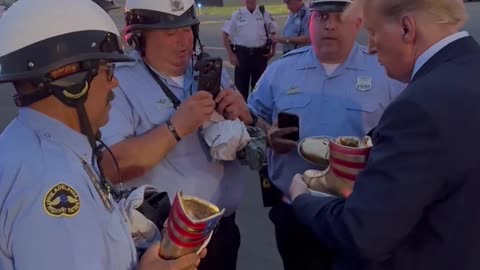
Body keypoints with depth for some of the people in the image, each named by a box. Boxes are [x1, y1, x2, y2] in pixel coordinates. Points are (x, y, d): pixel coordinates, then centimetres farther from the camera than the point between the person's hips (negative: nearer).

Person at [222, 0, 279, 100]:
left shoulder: (264, 14, 4)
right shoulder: (237, 15, 1)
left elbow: (274, 32, 13)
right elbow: (225, 33, 2)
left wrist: (273, 50, 7)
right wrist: (230, 54, -3)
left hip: (260, 53, 1)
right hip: (242, 53, -1)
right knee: (241, 84, 3)